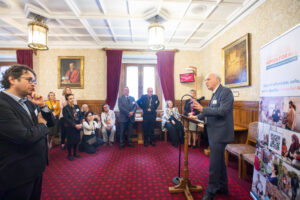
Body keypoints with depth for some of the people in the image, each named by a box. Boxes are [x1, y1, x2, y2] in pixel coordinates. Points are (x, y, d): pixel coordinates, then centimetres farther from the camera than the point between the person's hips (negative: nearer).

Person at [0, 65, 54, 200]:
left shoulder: (29, 103, 4)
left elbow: (50, 121, 10)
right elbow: (26, 137, -30)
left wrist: (42, 106, -7)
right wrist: (42, 125, -11)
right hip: (17, 175, -8)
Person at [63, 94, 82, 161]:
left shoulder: (77, 107, 7)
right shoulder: (65, 108, -7)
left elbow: (80, 116, 6)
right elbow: (67, 119, -14)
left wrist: (80, 124, -8)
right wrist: (75, 125, -19)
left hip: (78, 127, 4)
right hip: (70, 127, -4)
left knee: (77, 140, 12)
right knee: (70, 141, 5)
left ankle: (75, 153, 31)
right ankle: (69, 155, 24)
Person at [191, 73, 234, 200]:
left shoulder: (226, 92, -13)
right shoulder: (215, 94, 14)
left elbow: (222, 111, -24)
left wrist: (202, 109, -28)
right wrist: (197, 117, 13)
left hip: (220, 133, -9)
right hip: (214, 133, 9)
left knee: (214, 163, -1)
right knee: (219, 161, 19)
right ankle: (222, 187, 36)